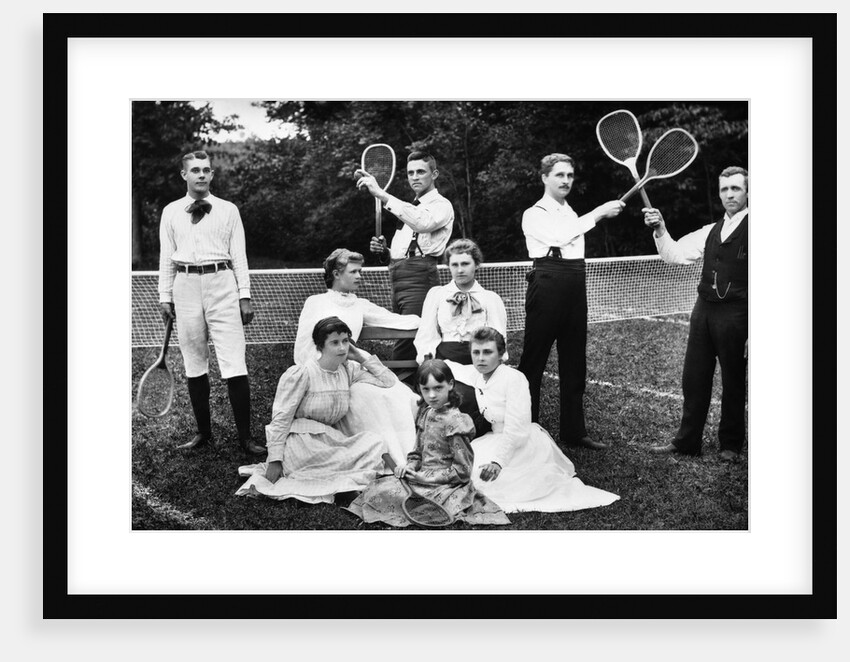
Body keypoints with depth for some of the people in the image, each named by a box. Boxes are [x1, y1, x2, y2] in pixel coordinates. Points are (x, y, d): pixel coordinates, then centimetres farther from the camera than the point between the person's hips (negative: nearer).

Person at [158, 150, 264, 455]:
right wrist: (165, 297, 7)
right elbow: (166, 257, 12)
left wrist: (245, 295, 0)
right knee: (194, 365, 7)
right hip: (186, 287, 2)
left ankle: (245, 437, -3)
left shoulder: (228, 210, 8)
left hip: (221, 284, -2)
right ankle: (203, 432, 18)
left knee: (234, 364, -8)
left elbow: (239, 255, 6)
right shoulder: (171, 212, 11)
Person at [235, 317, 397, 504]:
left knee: (375, 442, -19)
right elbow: (281, 418, -10)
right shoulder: (301, 374, -9)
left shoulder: (349, 370, 8)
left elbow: (390, 381, 10)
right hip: (302, 442, -7)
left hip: (329, 441, 7)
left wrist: (362, 357, 3)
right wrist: (275, 460, -15)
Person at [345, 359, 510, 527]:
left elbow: (462, 471, -18)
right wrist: (410, 466, -4)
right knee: (377, 487, 2)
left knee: (380, 494, -16)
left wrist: (425, 477, -16)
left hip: (446, 486, -8)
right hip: (422, 476, 8)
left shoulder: (454, 421, -19)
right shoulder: (425, 413, 6)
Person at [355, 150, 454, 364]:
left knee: (403, 350, -18)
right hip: (397, 278, 9)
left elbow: (421, 223, -25)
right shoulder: (411, 208, 26)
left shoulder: (441, 205, -1)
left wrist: (382, 195, -26)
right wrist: (383, 251, 7)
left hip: (419, 276, -9)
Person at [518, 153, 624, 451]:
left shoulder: (572, 213, 20)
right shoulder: (534, 214, -2)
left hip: (575, 289, 7)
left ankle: (573, 431, 16)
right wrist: (598, 213, -21)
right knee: (533, 361, -3)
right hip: (546, 287, -7)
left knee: (574, 362, 9)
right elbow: (558, 236, -21)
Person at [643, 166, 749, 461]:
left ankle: (730, 444, 22)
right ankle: (687, 441, 20)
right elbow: (674, 254, 12)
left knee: (733, 381, 7)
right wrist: (660, 229, -6)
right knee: (694, 379, 9)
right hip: (704, 309, 6)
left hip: (735, 313, -6)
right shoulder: (711, 231, 13)